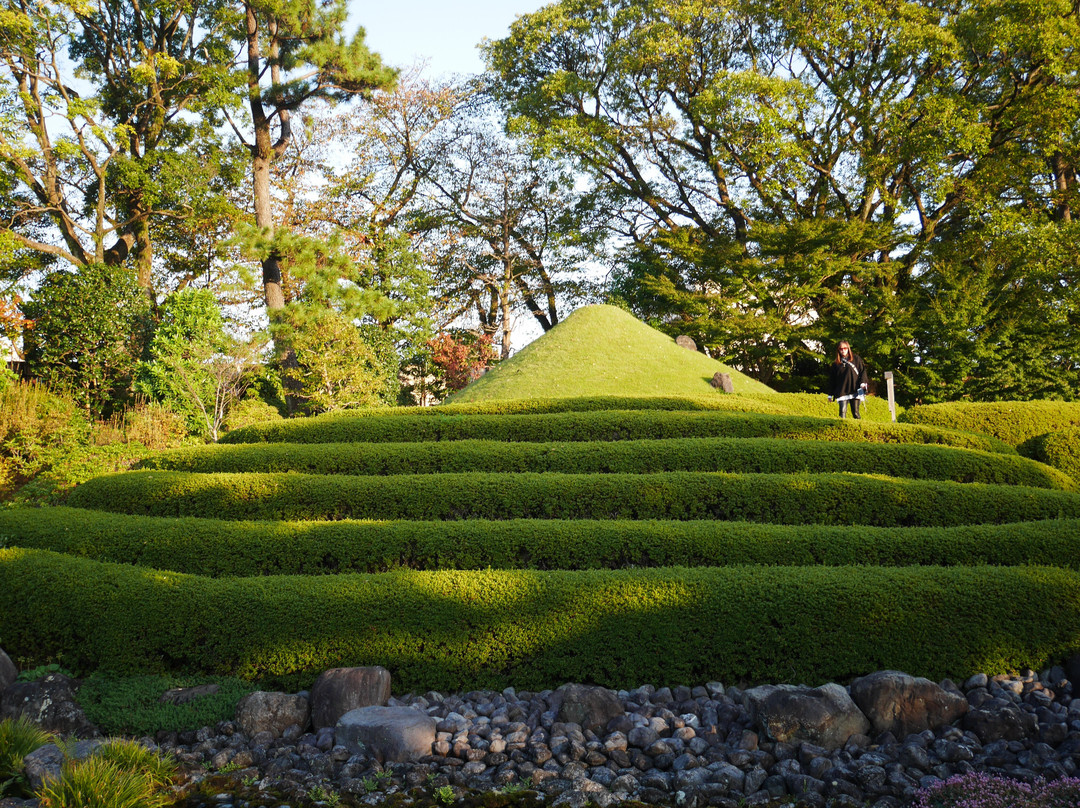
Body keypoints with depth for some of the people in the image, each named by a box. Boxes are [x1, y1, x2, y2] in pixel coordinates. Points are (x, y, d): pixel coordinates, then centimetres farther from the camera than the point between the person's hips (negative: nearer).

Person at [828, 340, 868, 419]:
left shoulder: (856, 359, 10)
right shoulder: (835, 364, 13)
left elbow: (863, 370, 7)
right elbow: (832, 379, 15)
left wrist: (863, 383, -8)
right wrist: (831, 394, 13)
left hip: (855, 390, -1)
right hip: (842, 391, 1)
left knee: (855, 412, -2)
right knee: (843, 412, -9)